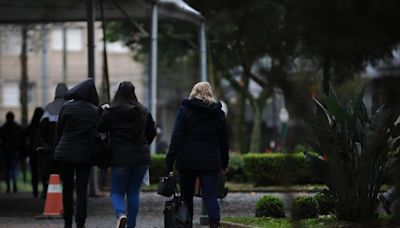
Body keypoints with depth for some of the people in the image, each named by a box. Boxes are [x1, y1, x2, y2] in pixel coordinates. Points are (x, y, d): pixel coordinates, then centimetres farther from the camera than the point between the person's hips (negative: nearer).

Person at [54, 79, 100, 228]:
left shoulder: (66, 108, -4)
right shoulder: (96, 111, -2)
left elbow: (59, 131, 2)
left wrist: (57, 150, 13)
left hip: (64, 153, 0)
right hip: (85, 154, 0)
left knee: (67, 188, 11)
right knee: (82, 190, 3)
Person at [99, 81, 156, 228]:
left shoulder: (110, 112, -8)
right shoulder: (143, 112, 3)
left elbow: (100, 128, 2)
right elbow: (152, 131, 13)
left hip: (120, 158, -3)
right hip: (141, 157, 3)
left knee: (117, 192, 6)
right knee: (133, 192, 12)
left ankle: (121, 215, -22)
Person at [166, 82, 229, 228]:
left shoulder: (185, 110, -2)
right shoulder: (218, 113, 8)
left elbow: (176, 139, -8)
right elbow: (223, 141, 14)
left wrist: (169, 163, -9)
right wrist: (224, 163, 23)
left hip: (187, 161, -2)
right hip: (210, 162, 2)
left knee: (187, 196, 11)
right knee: (210, 196, -4)